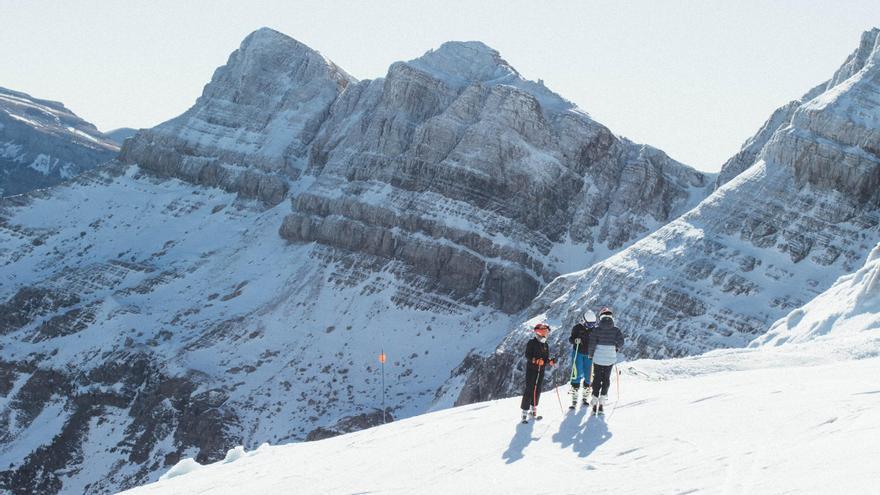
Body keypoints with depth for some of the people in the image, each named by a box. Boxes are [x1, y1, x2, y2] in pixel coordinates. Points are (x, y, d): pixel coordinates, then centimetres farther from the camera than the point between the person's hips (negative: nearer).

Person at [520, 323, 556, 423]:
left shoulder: (546, 346, 13)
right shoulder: (531, 343, -5)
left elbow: (546, 359, 15)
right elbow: (527, 355, -14)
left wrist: (550, 362, -7)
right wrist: (536, 360, -29)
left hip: (541, 370, 6)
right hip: (531, 369, -6)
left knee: (537, 390, 10)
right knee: (529, 390, -8)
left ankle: (533, 410, 21)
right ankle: (525, 412, -6)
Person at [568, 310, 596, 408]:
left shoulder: (593, 329, 3)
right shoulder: (577, 328, -6)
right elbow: (570, 339, -5)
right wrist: (575, 340, -26)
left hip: (588, 354, 3)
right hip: (578, 353, -3)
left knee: (588, 375, 4)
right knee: (577, 374, -10)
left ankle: (585, 397, 20)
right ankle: (574, 399, -6)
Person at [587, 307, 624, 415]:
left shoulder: (597, 329, -6)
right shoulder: (616, 329, -3)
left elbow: (592, 343, -9)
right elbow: (621, 342, -8)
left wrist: (591, 354, 5)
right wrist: (617, 348, 14)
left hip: (598, 358, -1)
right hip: (610, 359, 1)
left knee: (597, 379, 10)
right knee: (606, 380, 11)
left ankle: (595, 403, 6)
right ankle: (602, 404, 3)